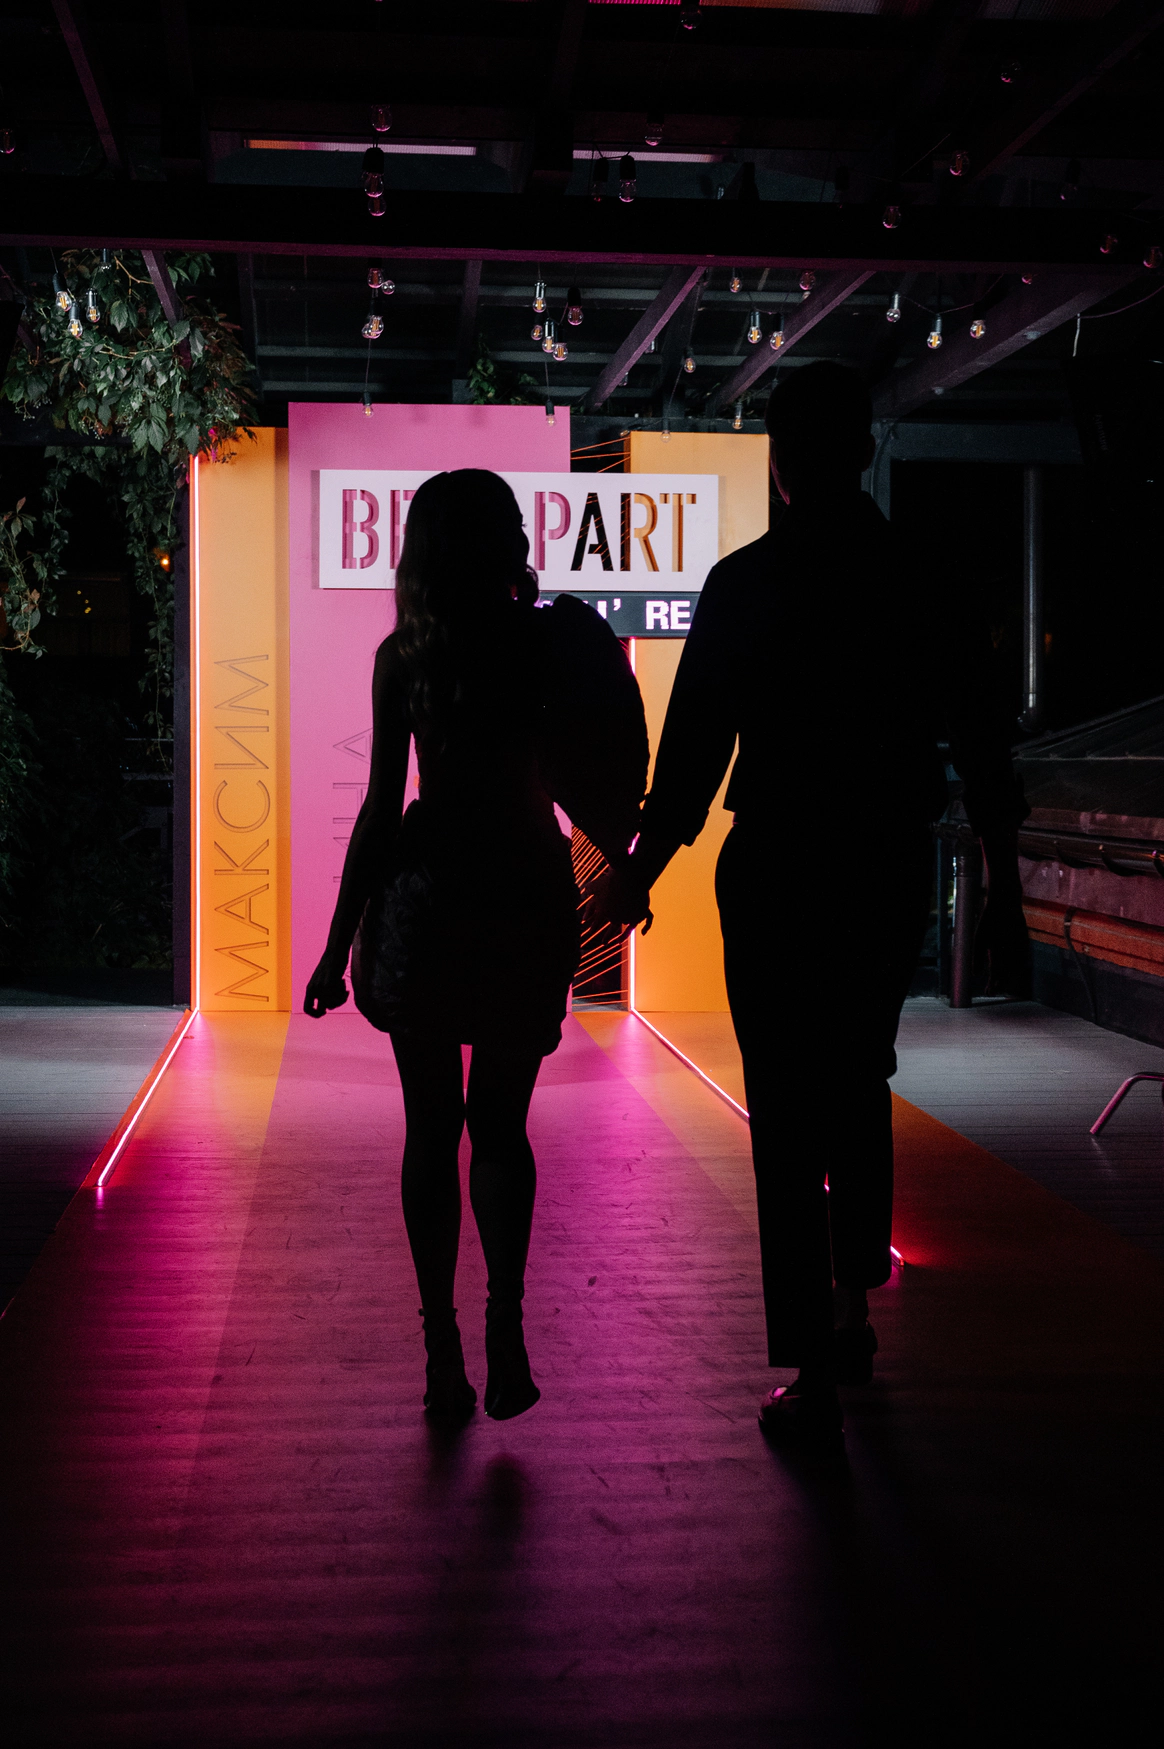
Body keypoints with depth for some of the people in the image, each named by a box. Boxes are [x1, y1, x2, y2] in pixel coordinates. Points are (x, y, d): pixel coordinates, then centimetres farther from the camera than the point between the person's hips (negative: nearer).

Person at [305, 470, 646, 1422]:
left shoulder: (403, 656, -3)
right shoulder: (558, 638, -1)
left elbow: (381, 806, -4)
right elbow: (600, 777, -1)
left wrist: (339, 941, 1)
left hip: (425, 889, -1)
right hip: (526, 892, 1)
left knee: (431, 1130, 9)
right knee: (501, 1127, 13)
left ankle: (444, 1355, 10)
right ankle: (506, 1330, -3)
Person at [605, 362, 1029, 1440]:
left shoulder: (744, 584, -7)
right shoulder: (926, 580, 2)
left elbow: (693, 743, -6)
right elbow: (983, 745, 3)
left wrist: (642, 867, 6)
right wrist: (1005, 893, 9)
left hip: (776, 870, -3)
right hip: (893, 868, 3)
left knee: (788, 1116, 1)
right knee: (861, 1090, 22)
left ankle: (812, 1372, 3)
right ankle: (853, 1309, 28)